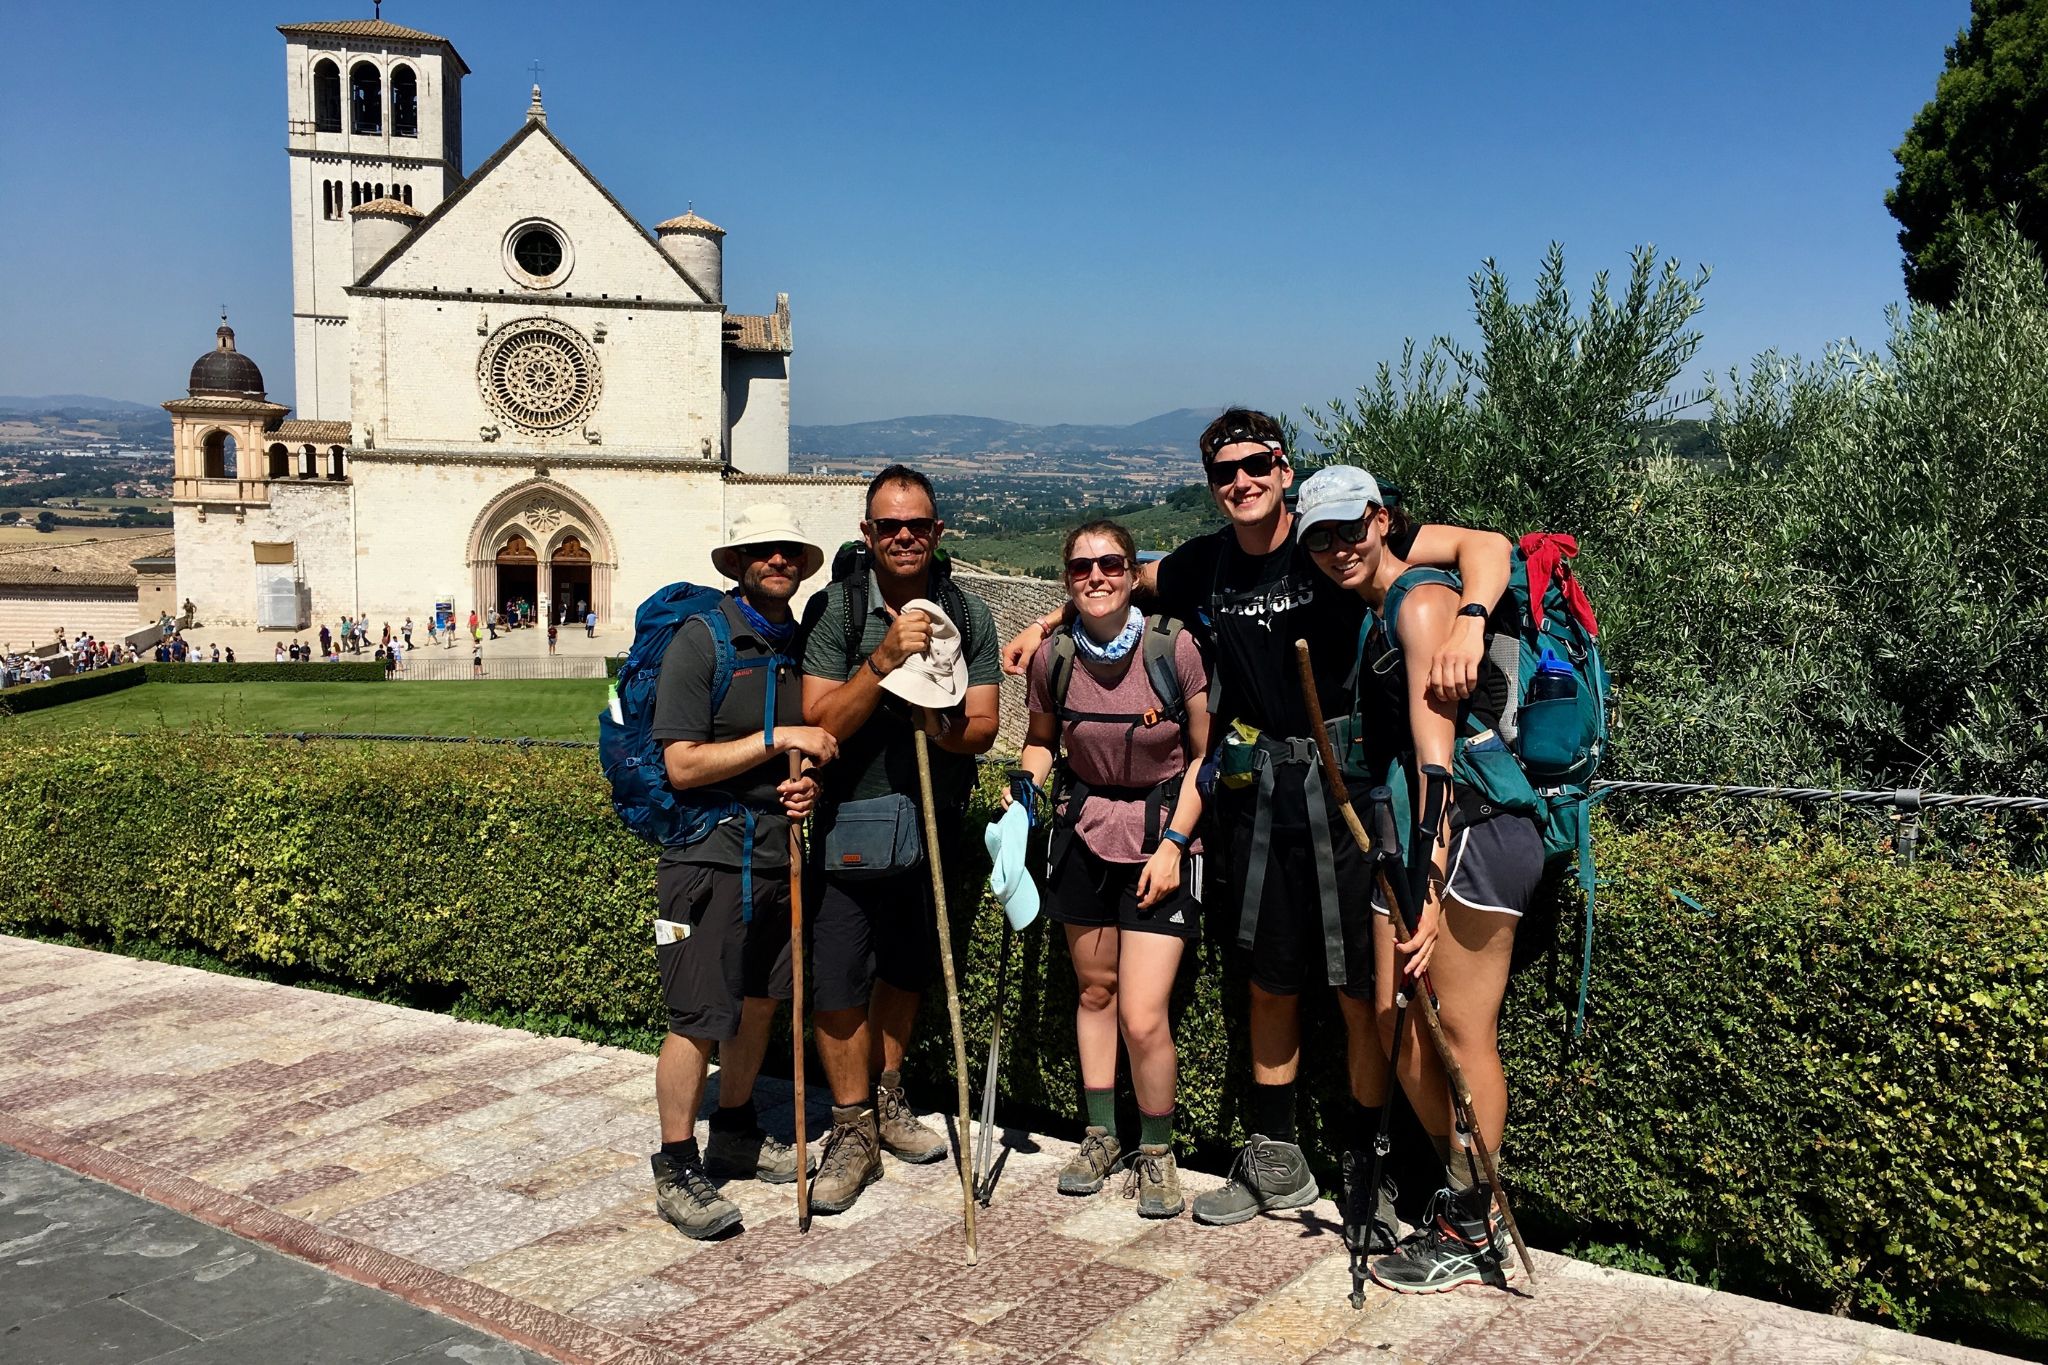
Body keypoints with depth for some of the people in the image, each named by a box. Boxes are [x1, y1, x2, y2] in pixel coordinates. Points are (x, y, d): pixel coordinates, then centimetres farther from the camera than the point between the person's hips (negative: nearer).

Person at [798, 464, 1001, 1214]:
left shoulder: (968, 614, 0)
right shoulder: (834, 609, -9)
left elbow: (983, 726, -2)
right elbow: (821, 723, -15)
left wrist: (945, 730, -24)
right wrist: (883, 660, -27)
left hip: (933, 818, 3)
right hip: (848, 821, -3)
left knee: (908, 970, 17)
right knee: (839, 983, -1)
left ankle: (885, 1097, 39)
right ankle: (852, 1131, 17)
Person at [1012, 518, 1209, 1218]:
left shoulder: (1174, 648, -16)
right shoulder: (1053, 656, -7)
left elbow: (1205, 757, -6)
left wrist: (1172, 841, -12)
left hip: (1161, 832, -3)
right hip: (1084, 831, 4)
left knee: (1143, 1017, -9)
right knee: (1094, 988, 15)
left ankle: (1156, 1153, 15)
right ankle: (1100, 1135, 34)